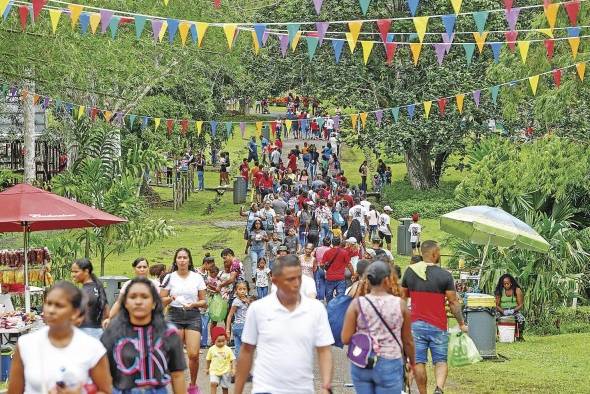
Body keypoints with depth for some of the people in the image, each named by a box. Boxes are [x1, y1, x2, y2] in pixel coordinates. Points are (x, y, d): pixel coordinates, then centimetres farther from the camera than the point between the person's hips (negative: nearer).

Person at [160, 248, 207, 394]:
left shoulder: (197, 277, 6)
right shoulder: (170, 278, 4)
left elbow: (204, 302, 8)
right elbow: (161, 301, 4)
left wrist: (193, 304, -11)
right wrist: (171, 298, -15)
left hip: (193, 316, 0)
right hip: (174, 316, 0)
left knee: (194, 354, -9)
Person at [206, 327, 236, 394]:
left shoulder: (228, 350, -9)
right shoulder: (211, 349, -3)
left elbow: (233, 360, -7)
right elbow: (208, 359, 11)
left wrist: (233, 369, -18)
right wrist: (207, 368, 20)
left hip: (225, 372, 0)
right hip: (214, 371, 0)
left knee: (225, 387, 9)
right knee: (213, 384, -19)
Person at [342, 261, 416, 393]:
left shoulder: (357, 304, -6)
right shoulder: (400, 304, -7)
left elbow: (345, 339, -7)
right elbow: (408, 340, 2)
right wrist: (412, 361, 19)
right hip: (389, 365, -2)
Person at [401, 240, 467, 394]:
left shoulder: (410, 272, 1)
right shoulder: (445, 275, -9)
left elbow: (402, 296, 10)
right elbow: (453, 302, -6)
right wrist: (461, 323, 3)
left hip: (416, 324, 2)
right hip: (438, 326, -2)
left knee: (419, 361, 7)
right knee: (441, 361, 6)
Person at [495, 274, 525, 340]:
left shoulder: (517, 290, -2)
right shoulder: (500, 291, 1)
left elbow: (520, 305, -4)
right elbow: (497, 305, -1)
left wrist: (513, 310, -22)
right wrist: (503, 311, -20)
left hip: (515, 311, -1)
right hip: (503, 312, 1)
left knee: (521, 318, -33)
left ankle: (519, 335, -14)